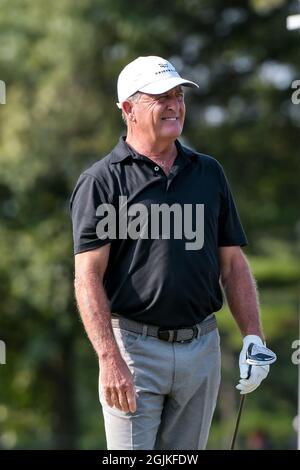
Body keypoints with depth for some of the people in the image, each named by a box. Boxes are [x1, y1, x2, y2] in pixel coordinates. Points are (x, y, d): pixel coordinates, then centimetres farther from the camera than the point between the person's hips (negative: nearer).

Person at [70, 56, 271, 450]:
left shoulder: (209, 173, 13)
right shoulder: (102, 181, -3)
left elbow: (233, 263, 14)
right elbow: (88, 276, -11)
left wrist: (253, 337, 2)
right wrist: (109, 358, -21)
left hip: (201, 347, 5)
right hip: (134, 346, -5)